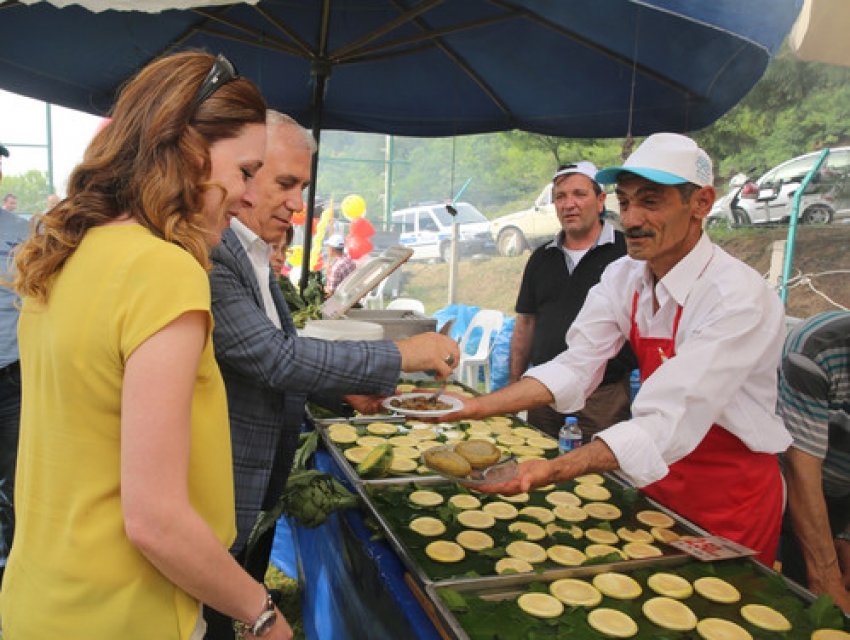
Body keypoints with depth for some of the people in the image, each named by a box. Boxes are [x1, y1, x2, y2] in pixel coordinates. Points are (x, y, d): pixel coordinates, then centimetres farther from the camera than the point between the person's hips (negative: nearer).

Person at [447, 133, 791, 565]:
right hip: (660, 482, 6)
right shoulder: (623, 277, -6)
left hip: (730, 497, -5)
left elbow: (670, 424, -36)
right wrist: (475, 407, -26)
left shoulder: (738, 298, -27)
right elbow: (574, 368, -13)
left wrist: (554, 471, -47)